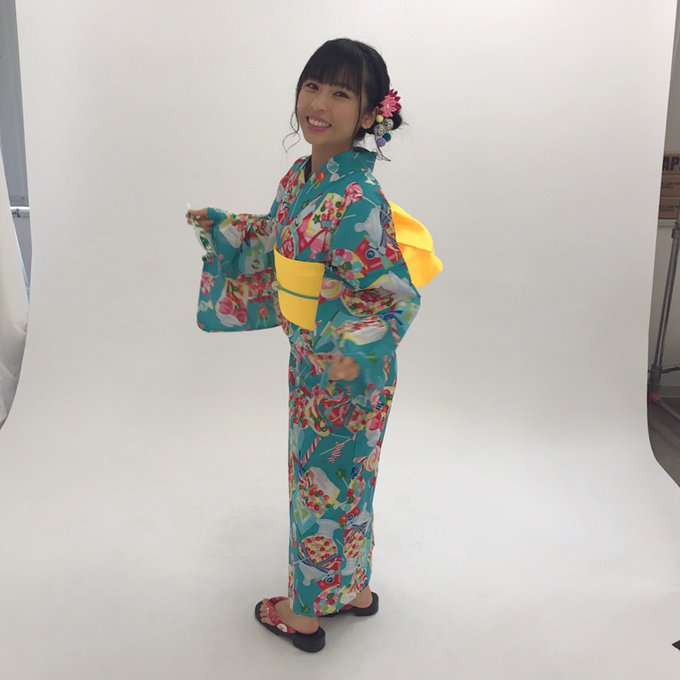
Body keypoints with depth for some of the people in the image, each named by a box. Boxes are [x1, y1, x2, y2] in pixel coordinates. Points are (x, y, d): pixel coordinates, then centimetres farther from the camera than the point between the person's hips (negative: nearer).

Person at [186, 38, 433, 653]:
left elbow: (399, 296, -24)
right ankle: (353, 589, 44)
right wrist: (221, 225, 15)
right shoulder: (298, 177, 0)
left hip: (346, 372, -8)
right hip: (310, 359, 8)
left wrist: (356, 353, -34)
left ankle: (306, 611, 33)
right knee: (342, 477, 21)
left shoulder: (357, 200, -26)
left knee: (322, 483, 9)